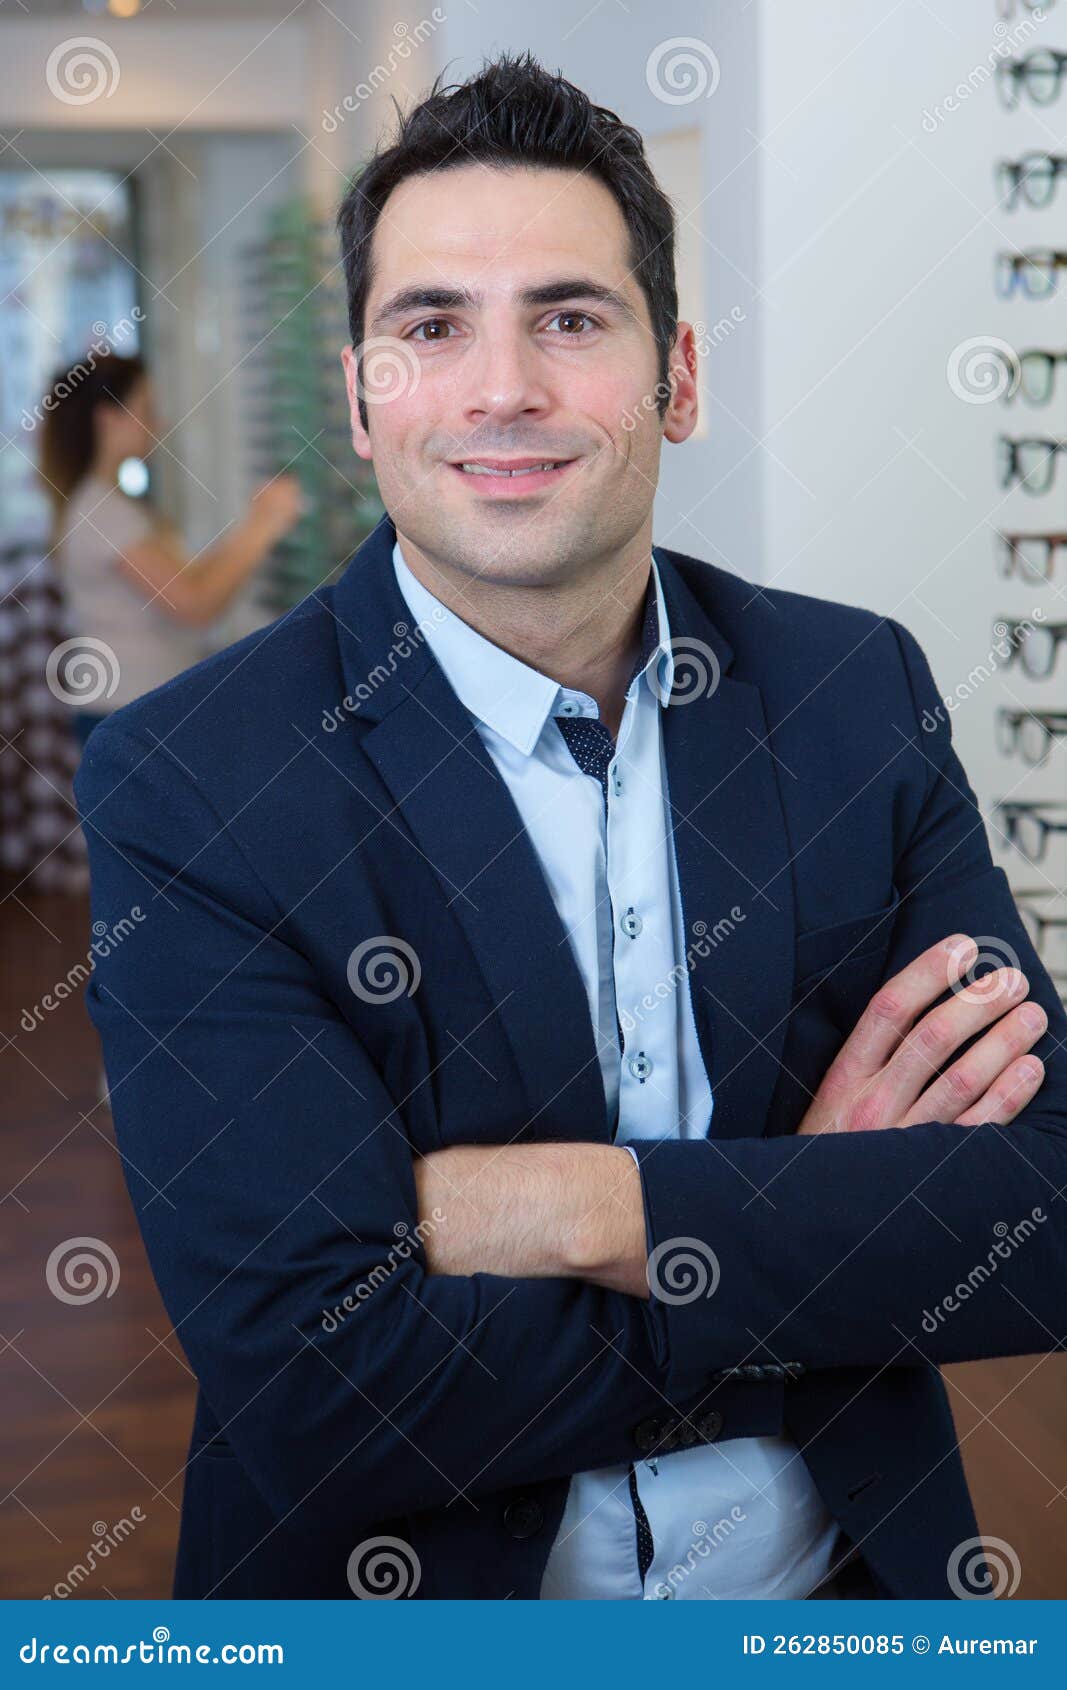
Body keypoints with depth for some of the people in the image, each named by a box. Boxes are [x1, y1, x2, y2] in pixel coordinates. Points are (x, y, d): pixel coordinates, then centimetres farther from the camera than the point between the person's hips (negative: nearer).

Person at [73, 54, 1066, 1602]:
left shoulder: (859, 690, -7)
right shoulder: (182, 782, -17)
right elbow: (304, 1379, -24)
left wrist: (594, 1210, -24)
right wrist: (825, 1217, -21)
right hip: (401, 1611, -2)